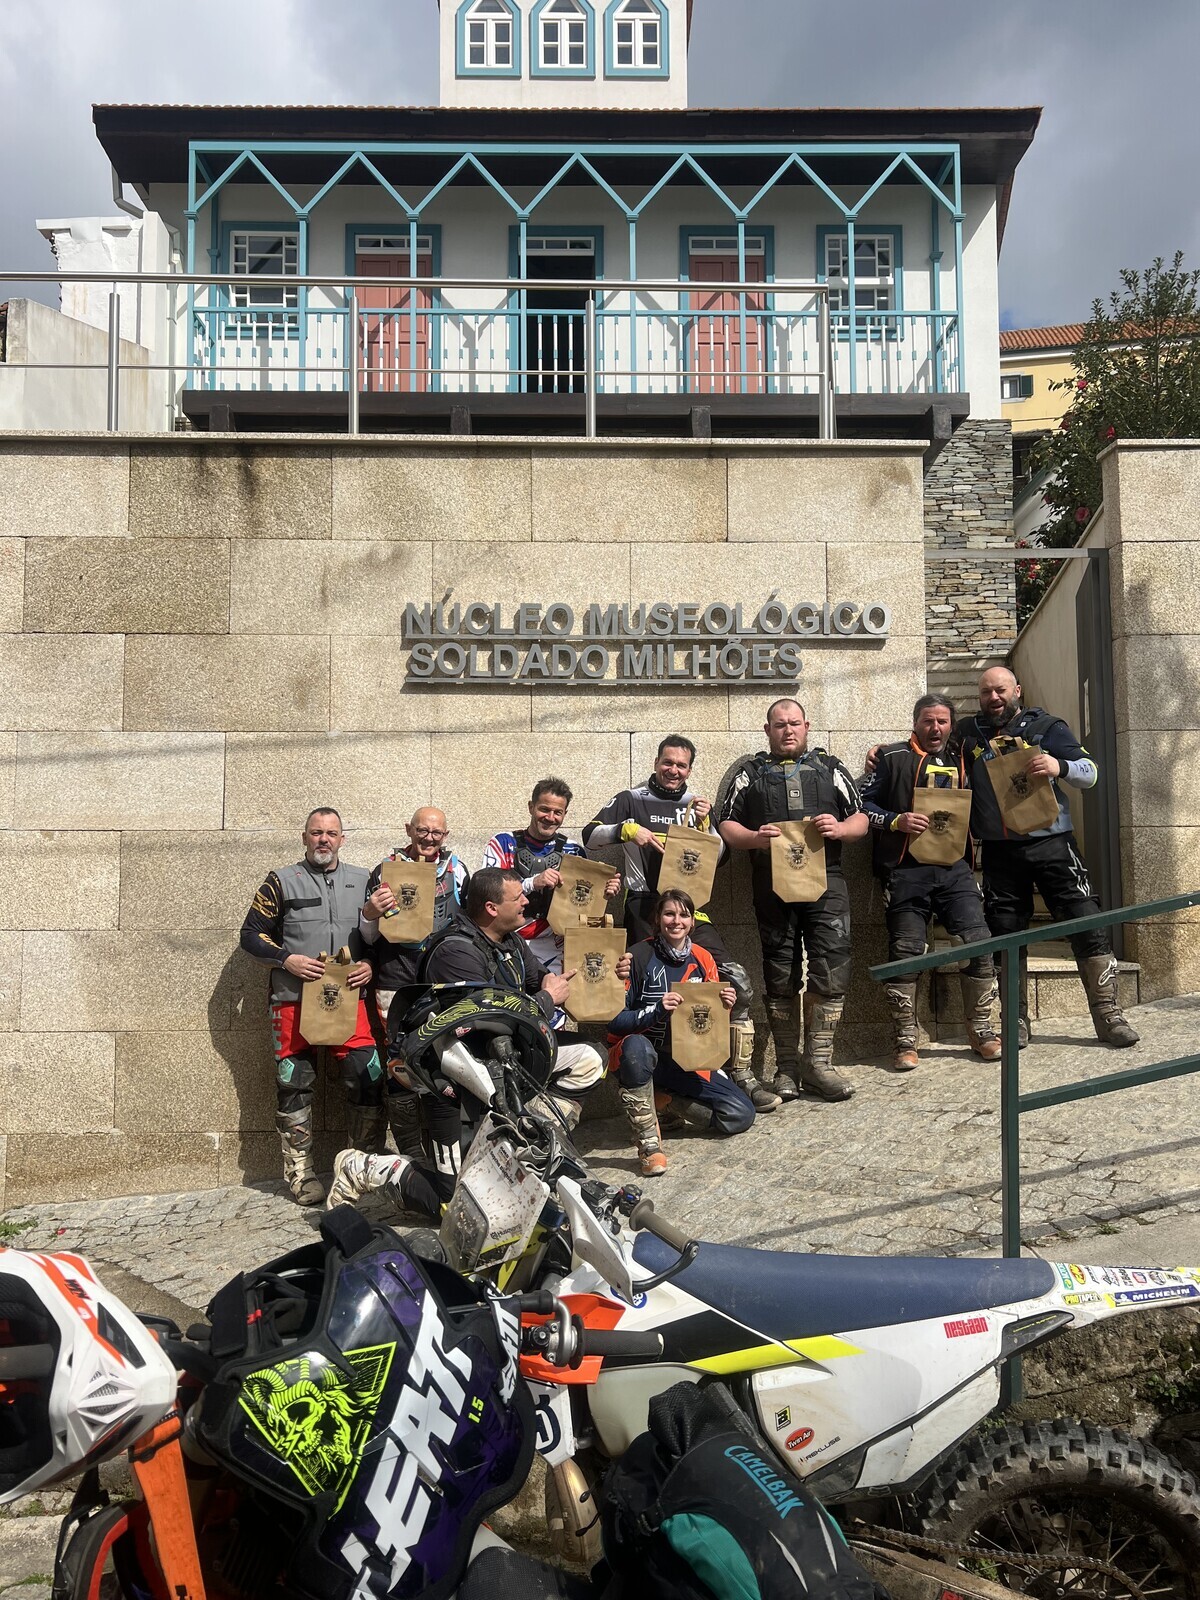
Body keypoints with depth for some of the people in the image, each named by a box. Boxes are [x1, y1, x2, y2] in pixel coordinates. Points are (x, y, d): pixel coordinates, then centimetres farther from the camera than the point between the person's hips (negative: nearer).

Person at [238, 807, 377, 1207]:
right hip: (294, 999, -1)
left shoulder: (363, 880, 13)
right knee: (295, 1085, 2)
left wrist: (371, 965, -2)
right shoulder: (281, 881, 7)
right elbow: (251, 934, 5)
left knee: (368, 1079, -6)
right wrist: (287, 960, -9)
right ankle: (300, 1173, 13)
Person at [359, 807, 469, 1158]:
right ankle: (412, 1156, 8)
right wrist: (370, 912, -19)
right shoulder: (388, 868, 3)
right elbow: (370, 936, 3)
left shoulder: (456, 869, 11)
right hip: (397, 987, -2)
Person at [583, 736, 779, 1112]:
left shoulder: (697, 805, 18)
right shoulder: (631, 800, 7)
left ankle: (741, 1077, 3)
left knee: (738, 985, -6)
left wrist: (704, 824, -2)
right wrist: (628, 829, -17)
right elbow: (590, 835, 0)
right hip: (644, 909, -4)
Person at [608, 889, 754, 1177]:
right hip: (640, 1055, -5)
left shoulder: (702, 959, 3)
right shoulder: (638, 957, -12)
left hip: (686, 1059, 5)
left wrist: (724, 1007, -12)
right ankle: (648, 1143, -25)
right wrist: (656, 1012, -30)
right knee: (637, 1047, -41)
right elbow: (613, 1019, -16)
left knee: (740, 1116, -11)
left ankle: (669, 1103, 13)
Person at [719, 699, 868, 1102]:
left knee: (831, 969, -9)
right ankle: (786, 1066, 11)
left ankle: (818, 1062, 1)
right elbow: (726, 826, 8)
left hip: (825, 879, 0)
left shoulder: (829, 768, 18)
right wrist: (755, 838, -12)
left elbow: (861, 819, 14)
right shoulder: (750, 773, 15)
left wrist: (840, 828, -8)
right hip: (772, 885, 0)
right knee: (780, 977, 2)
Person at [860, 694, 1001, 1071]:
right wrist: (896, 821, -14)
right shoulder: (892, 758, 6)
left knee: (979, 944, -6)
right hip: (906, 871, -3)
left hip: (954, 870, 4)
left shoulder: (960, 764, 19)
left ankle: (981, 1030, 9)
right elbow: (863, 805, 1)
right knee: (905, 954, -3)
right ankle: (905, 1042, 7)